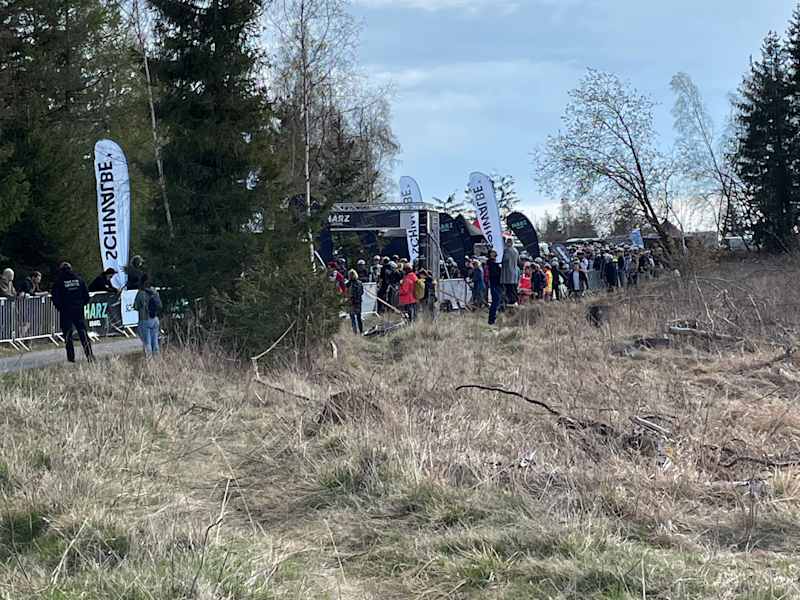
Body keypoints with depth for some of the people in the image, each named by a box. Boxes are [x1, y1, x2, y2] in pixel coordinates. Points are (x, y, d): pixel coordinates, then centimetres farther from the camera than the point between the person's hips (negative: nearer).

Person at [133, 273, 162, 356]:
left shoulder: (141, 294, -15)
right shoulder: (155, 292, 2)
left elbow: (136, 307, -9)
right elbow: (160, 307, 7)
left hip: (145, 321, -5)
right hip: (155, 319, 5)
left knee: (147, 343, 1)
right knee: (155, 342, 13)